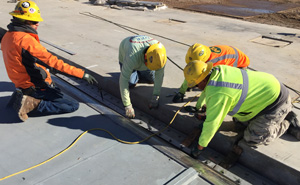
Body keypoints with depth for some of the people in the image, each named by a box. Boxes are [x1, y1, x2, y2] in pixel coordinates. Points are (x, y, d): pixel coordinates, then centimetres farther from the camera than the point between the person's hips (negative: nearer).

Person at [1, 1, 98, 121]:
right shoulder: (26, 40, -24)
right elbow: (53, 61, -28)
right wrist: (83, 74, -27)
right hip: (35, 87, -9)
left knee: (56, 90, 36)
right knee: (73, 106, -8)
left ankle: (22, 97, 14)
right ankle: (32, 104, -10)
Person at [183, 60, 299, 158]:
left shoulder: (217, 94, -32)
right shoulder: (218, 70, -4)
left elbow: (211, 124, -25)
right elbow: (207, 90, 17)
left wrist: (200, 147, -11)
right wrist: (198, 107, 34)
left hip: (275, 100, -9)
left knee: (252, 139, -7)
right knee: (239, 120, 19)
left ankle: (287, 123, 11)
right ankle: (284, 113, 23)